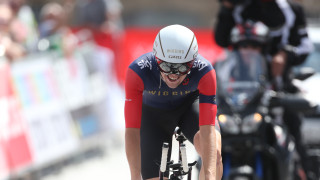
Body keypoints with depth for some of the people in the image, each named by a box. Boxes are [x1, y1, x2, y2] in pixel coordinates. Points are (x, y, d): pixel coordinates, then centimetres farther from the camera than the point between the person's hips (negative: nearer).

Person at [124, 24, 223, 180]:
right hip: (154, 112, 0)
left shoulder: (204, 71, -35)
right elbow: (132, 130, -37)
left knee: (214, 151, -30)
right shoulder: (137, 71, -36)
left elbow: (208, 130, -39)